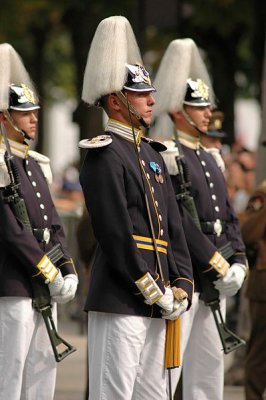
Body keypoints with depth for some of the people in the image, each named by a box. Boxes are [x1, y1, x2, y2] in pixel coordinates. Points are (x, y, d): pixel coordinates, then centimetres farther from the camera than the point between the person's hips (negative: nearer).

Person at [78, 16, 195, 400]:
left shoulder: (152, 154, 18)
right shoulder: (104, 155, -9)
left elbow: (174, 228, 17)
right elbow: (115, 234, -16)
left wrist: (181, 286, 4)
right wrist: (154, 292, -15)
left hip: (156, 303, 9)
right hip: (120, 301, -9)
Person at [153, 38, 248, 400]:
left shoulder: (209, 159, 18)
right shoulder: (167, 157, -10)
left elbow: (227, 218, 17)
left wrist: (237, 262, 3)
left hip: (215, 280, 9)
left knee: (209, 363, 11)